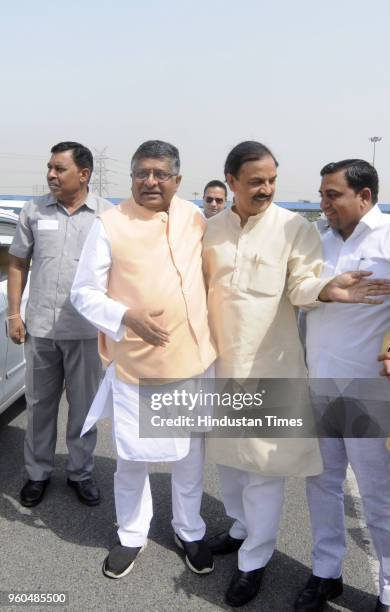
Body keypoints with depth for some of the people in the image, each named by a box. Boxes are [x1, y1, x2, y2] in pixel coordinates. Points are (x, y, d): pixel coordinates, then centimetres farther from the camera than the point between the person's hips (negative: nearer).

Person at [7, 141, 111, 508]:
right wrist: (13, 313, 3)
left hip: (86, 329, -1)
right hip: (40, 326, 2)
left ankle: (80, 473, 29)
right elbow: (18, 264, 8)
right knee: (39, 403, 13)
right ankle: (38, 473, 30)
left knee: (83, 405, 11)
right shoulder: (34, 210, 3)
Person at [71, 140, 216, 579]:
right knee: (132, 458, 12)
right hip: (134, 364, -3)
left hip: (194, 357, 3)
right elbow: (84, 293, -5)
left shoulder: (195, 219, 3)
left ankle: (189, 531, 40)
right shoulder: (109, 224, -9)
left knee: (190, 455, 17)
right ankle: (132, 535, 37)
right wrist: (126, 317, -22)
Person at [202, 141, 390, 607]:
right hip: (220, 359, 5)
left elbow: (301, 285, -16)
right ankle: (242, 526, 43)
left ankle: (254, 560, 21)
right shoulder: (210, 229, 3)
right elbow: (201, 286, 10)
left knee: (264, 461, 3)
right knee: (227, 452, 19)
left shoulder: (294, 227, -9)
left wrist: (328, 288, -36)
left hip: (269, 363, -4)